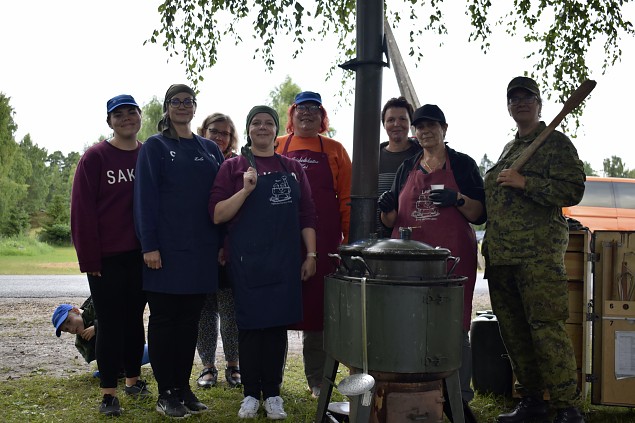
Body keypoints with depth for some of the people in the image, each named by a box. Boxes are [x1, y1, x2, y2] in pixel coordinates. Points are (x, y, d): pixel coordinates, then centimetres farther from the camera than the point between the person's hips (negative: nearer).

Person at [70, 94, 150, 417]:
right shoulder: (95, 158, -4)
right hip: (107, 257, -3)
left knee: (135, 318, 13)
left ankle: (133, 379, 27)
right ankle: (108, 392, 8)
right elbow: (82, 210, -7)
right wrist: (89, 258, -11)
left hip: (141, 255, 3)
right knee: (110, 323, 0)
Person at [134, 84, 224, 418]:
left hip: (201, 251, 4)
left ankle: (184, 387, 20)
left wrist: (223, 242, 6)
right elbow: (145, 198, -7)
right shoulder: (155, 147, 0)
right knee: (164, 319, 3)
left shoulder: (210, 149, 12)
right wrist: (149, 246, -14)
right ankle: (166, 393, 11)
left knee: (190, 319, 10)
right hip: (167, 249, -4)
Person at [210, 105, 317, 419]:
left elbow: (306, 215, 11)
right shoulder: (233, 167, 3)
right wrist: (246, 189, -16)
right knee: (250, 325, 1)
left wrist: (311, 254, 4)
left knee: (278, 324, 4)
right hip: (248, 260, -2)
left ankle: (272, 393, 15)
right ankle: (250, 393, 14)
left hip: (285, 260, 3)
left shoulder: (292, 168, 12)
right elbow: (217, 215, -4)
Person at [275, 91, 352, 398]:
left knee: (317, 305, 4)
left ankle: (317, 381, 15)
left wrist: (349, 238, -1)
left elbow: (346, 198, 6)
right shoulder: (275, 148, 9)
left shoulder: (334, 150, 9)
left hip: (323, 241, 0)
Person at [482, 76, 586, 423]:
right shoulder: (509, 148, 22)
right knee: (513, 332, 9)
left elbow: (573, 191, -12)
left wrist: (525, 182, -18)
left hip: (538, 254, -7)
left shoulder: (556, 143, 0)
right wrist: (489, 245, 24)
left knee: (546, 329, -11)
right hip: (500, 255, 8)